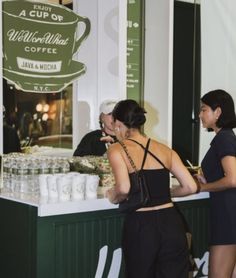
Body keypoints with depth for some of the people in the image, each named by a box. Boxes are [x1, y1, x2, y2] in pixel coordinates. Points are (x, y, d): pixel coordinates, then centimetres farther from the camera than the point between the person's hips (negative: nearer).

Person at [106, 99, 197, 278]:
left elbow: (124, 188, -20)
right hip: (171, 224, 4)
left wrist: (113, 197, 0)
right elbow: (190, 187, 5)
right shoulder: (165, 150, 8)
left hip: (140, 227, -3)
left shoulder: (117, 149, -4)